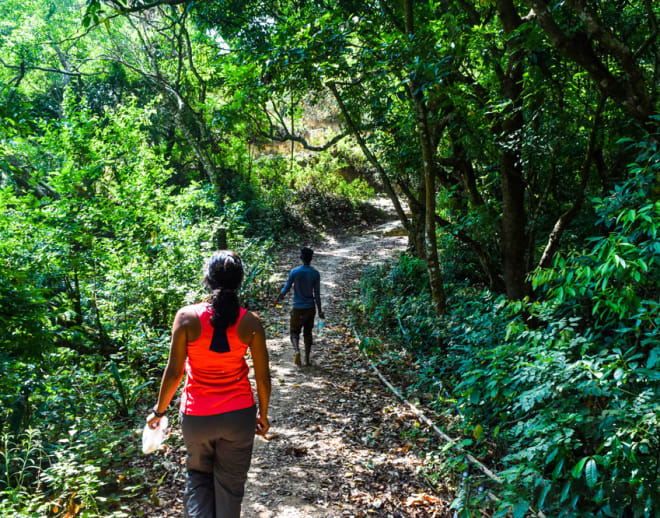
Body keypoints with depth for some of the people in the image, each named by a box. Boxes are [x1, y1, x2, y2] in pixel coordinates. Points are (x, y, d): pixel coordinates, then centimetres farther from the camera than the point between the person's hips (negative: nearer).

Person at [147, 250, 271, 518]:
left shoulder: (187, 317, -15)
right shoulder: (250, 322, -11)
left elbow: (173, 372, -10)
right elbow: (263, 377, -5)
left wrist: (159, 410, 6)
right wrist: (263, 414, 11)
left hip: (197, 416, 0)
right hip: (239, 415, 0)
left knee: (198, 478, 24)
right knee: (230, 485, 18)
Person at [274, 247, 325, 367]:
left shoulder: (294, 272, -9)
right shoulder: (315, 274, -5)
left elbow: (286, 288, -2)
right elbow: (317, 294, -4)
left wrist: (278, 298, 16)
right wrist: (320, 311, 3)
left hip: (298, 308, -2)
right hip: (310, 307, 2)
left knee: (294, 331, 11)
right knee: (308, 333, 14)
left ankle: (297, 350, -17)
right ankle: (307, 359, 16)